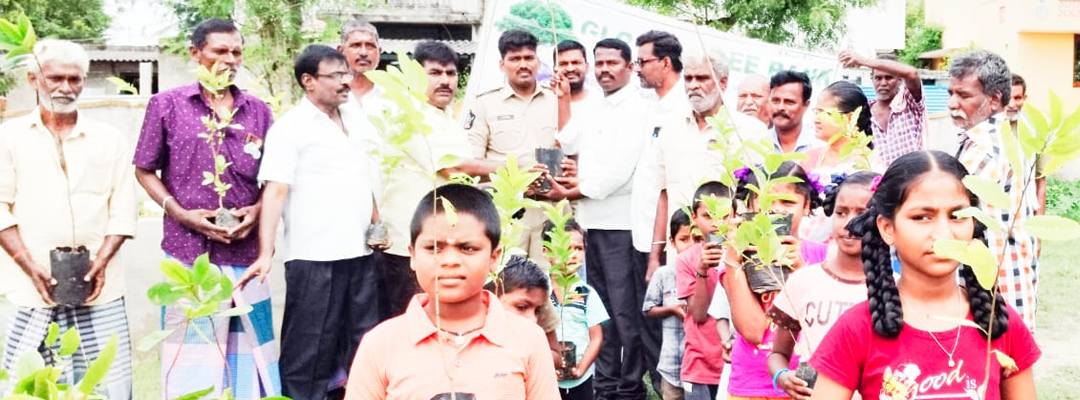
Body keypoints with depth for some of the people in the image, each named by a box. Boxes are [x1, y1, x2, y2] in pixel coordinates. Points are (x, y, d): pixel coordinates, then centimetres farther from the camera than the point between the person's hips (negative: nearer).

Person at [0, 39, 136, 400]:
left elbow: (123, 213, 7)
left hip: (99, 292, 1)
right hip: (31, 292, -1)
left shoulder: (111, 140, 11)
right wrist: (31, 268, -10)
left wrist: (100, 262, -8)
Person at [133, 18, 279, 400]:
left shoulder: (258, 111, 8)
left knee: (248, 348, 8)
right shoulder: (166, 105, 1)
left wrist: (257, 209, -6)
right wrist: (181, 212, -8)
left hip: (246, 251, 2)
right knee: (192, 357, 2)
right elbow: (144, 170, 5)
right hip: (188, 251, -2)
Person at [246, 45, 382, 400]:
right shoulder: (290, 127, -6)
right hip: (314, 257, -7)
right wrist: (266, 253, -20)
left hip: (361, 254, 7)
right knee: (308, 355, 0)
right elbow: (275, 190, -13)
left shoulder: (358, 124, 14)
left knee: (363, 350, 14)